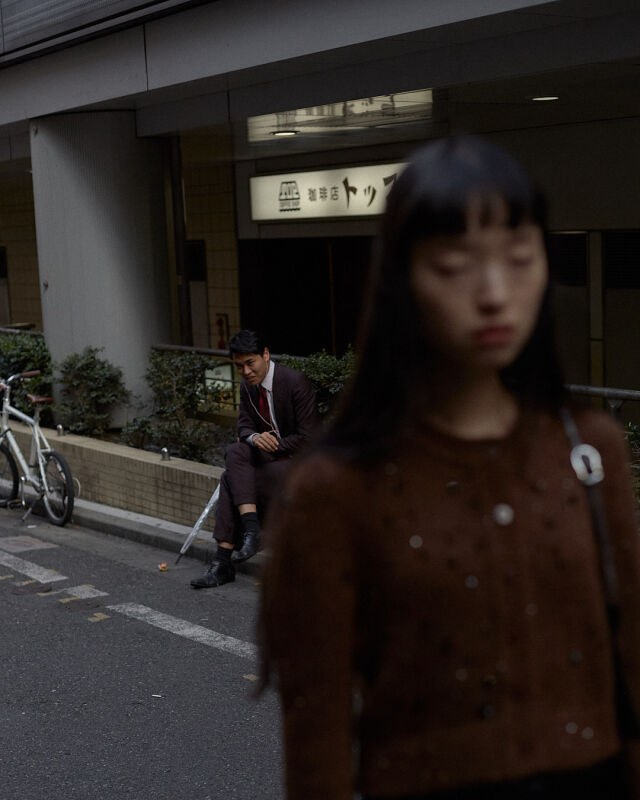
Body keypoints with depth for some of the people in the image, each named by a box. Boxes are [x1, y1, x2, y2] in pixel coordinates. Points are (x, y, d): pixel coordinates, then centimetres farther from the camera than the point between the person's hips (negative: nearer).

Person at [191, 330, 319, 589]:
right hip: (269, 454, 7)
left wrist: (268, 448, -16)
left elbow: (307, 437, -17)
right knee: (234, 451, -25)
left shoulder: (295, 382, -16)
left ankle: (224, 562, -18)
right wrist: (254, 438, -16)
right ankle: (251, 528, -31)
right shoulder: (248, 385, 6)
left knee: (231, 480, -23)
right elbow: (244, 425, 9)